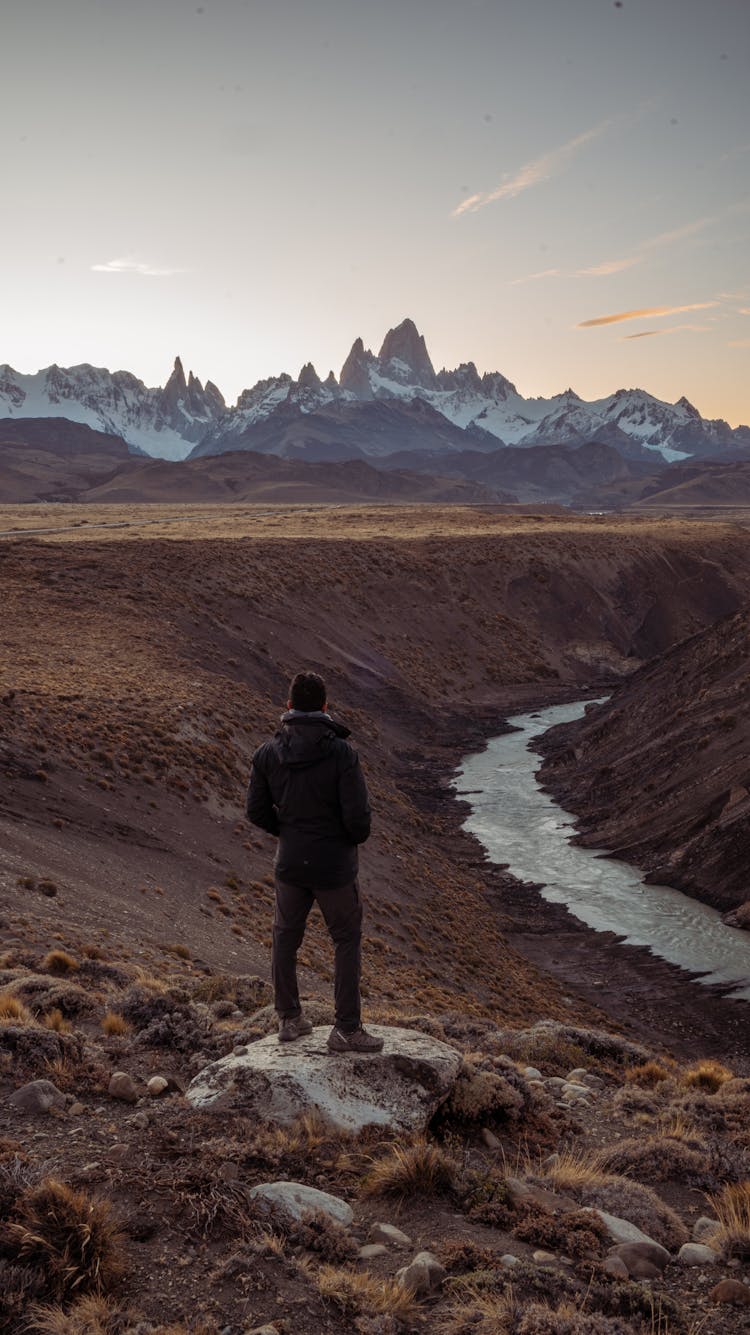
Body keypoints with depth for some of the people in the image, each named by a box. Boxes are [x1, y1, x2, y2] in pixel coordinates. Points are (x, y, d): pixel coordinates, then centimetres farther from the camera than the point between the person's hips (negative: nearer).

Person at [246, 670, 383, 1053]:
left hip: (290, 863, 4)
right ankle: (346, 1029, 15)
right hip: (334, 866, -3)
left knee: (285, 938, 21)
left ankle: (289, 1019, 31)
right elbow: (358, 816, -21)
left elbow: (256, 811, -1)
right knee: (347, 941, 12)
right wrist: (356, 837, 2)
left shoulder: (267, 753, -7)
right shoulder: (342, 753, -19)